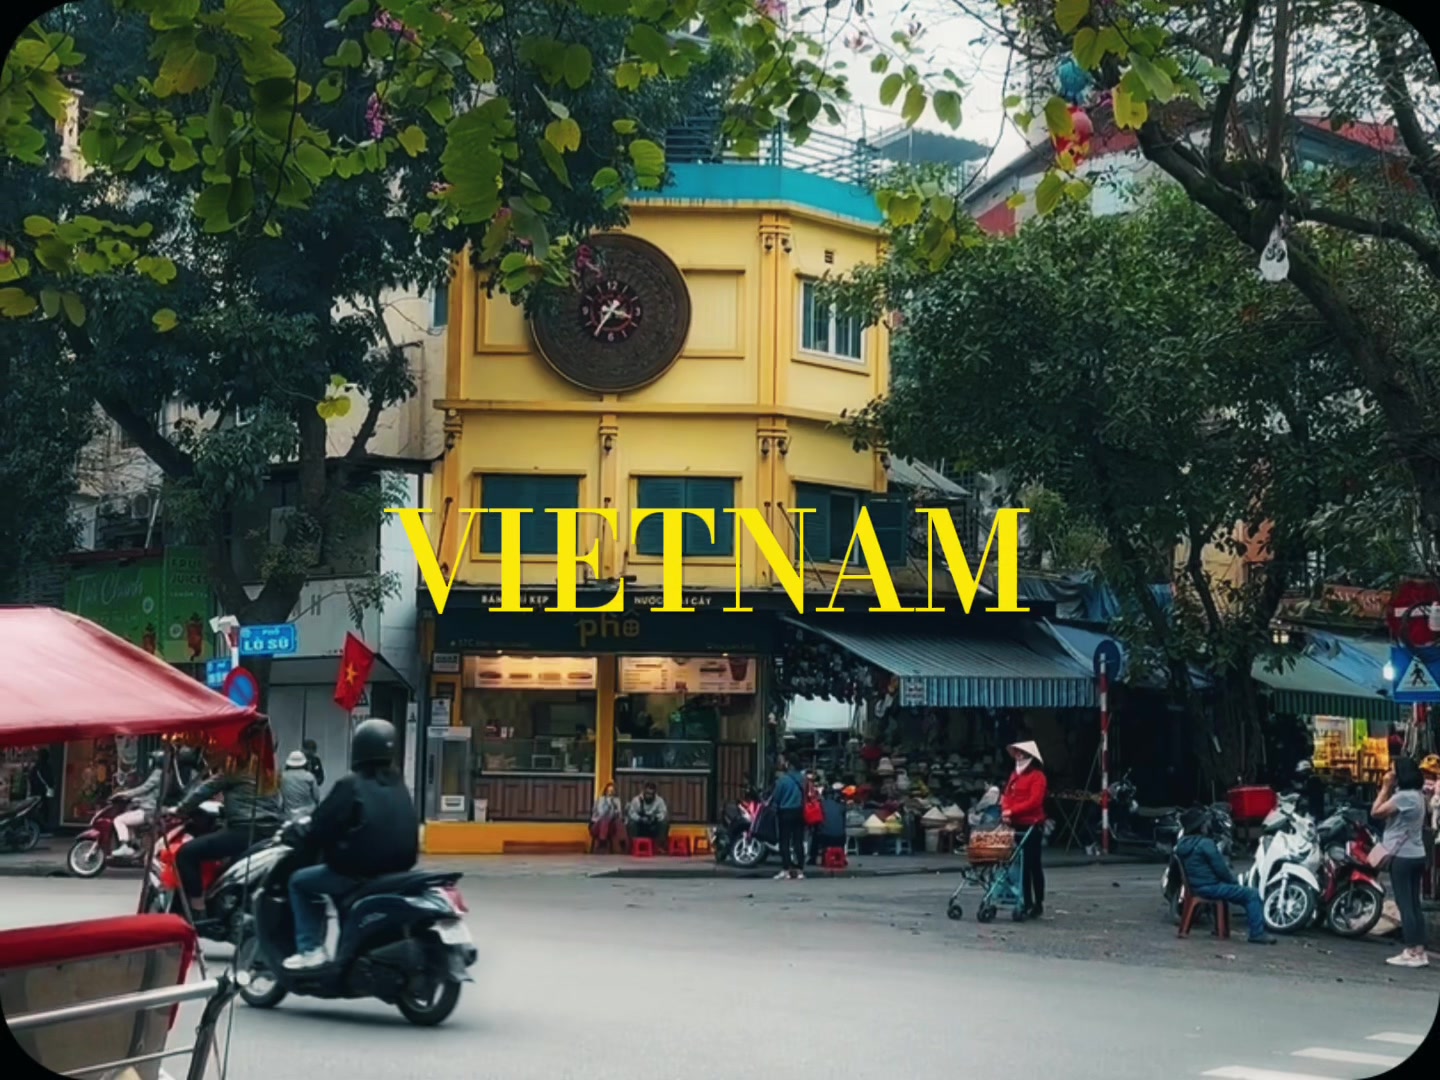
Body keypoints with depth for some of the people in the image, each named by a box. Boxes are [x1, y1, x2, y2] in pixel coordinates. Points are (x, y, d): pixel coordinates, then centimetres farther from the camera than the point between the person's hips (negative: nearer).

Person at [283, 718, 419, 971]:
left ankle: (310, 950, 3)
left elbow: (321, 828, -9)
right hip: (399, 868, 7)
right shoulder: (399, 786, 11)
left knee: (299, 881, 13)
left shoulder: (351, 786, -10)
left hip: (360, 871, -7)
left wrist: (300, 838, 11)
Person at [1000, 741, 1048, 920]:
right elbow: (1007, 796, 13)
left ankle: (1038, 903, 6)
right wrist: (1005, 811, -6)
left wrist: (1012, 811, -20)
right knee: (1021, 865, 8)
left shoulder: (1037, 776, -8)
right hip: (1015, 825, 7)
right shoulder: (1015, 775, 16)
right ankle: (1027, 903, 13)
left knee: (1033, 865, -1)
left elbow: (1034, 801, -17)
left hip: (1032, 826, -7)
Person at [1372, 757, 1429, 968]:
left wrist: (1385, 788, -10)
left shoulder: (1403, 796, -19)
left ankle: (1411, 952, -4)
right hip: (1416, 855, 9)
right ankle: (1419, 951, 11)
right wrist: (1390, 790, 9)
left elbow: (1376, 812, -16)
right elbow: (1386, 811, 14)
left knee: (1404, 904, -5)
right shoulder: (1417, 795, 12)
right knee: (1414, 904, 10)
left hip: (1402, 856, -9)